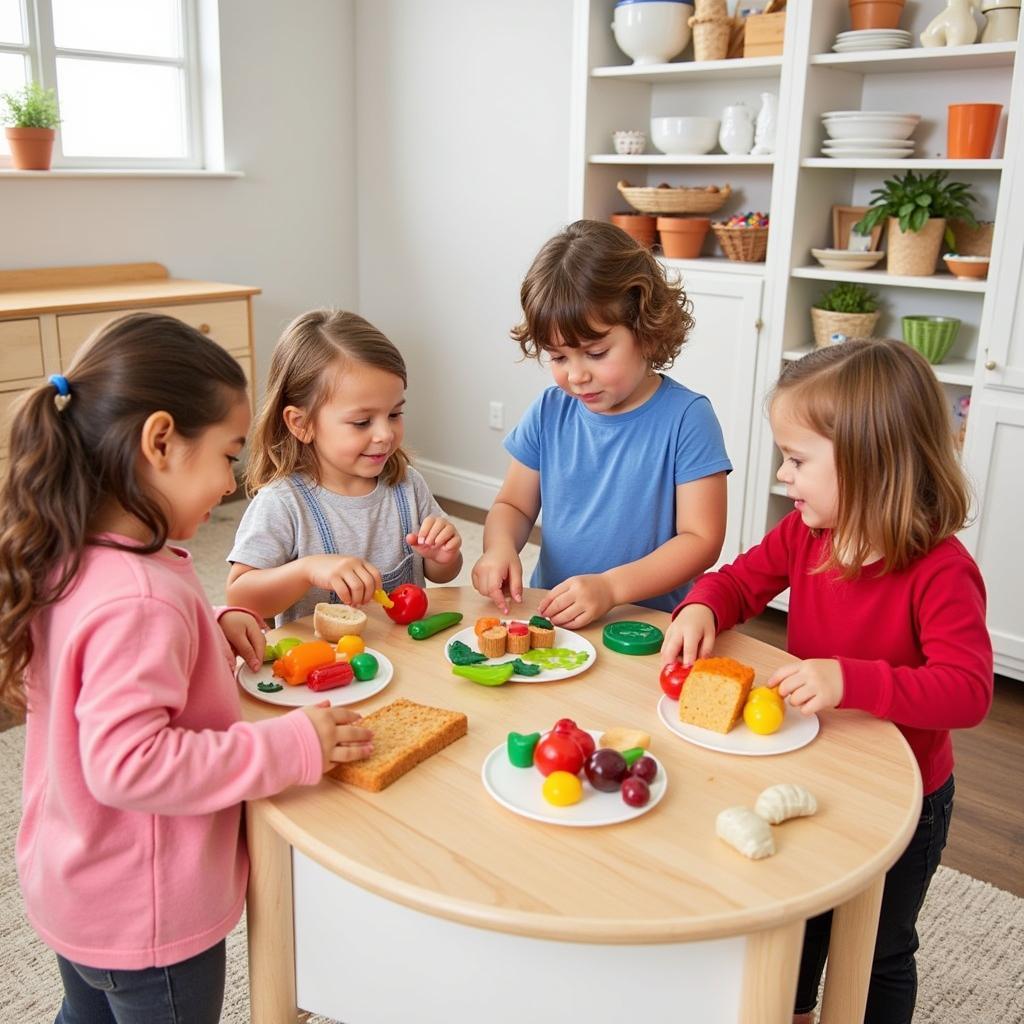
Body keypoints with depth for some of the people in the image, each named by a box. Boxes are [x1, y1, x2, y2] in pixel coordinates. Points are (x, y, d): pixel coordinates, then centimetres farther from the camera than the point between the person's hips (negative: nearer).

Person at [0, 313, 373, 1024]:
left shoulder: (70, 559, -5)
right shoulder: (142, 599, -34)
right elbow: (128, 762, -34)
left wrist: (210, 628, -2)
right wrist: (292, 746, -30)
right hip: (148, 923, -8)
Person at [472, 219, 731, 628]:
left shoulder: (686, 416, -9)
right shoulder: (549, 412, 5)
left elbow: (701, 539, -9)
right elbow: (513, 505, 13)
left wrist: (611, 586, -21)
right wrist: (499, 547, -9)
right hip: (548, 617, 3)